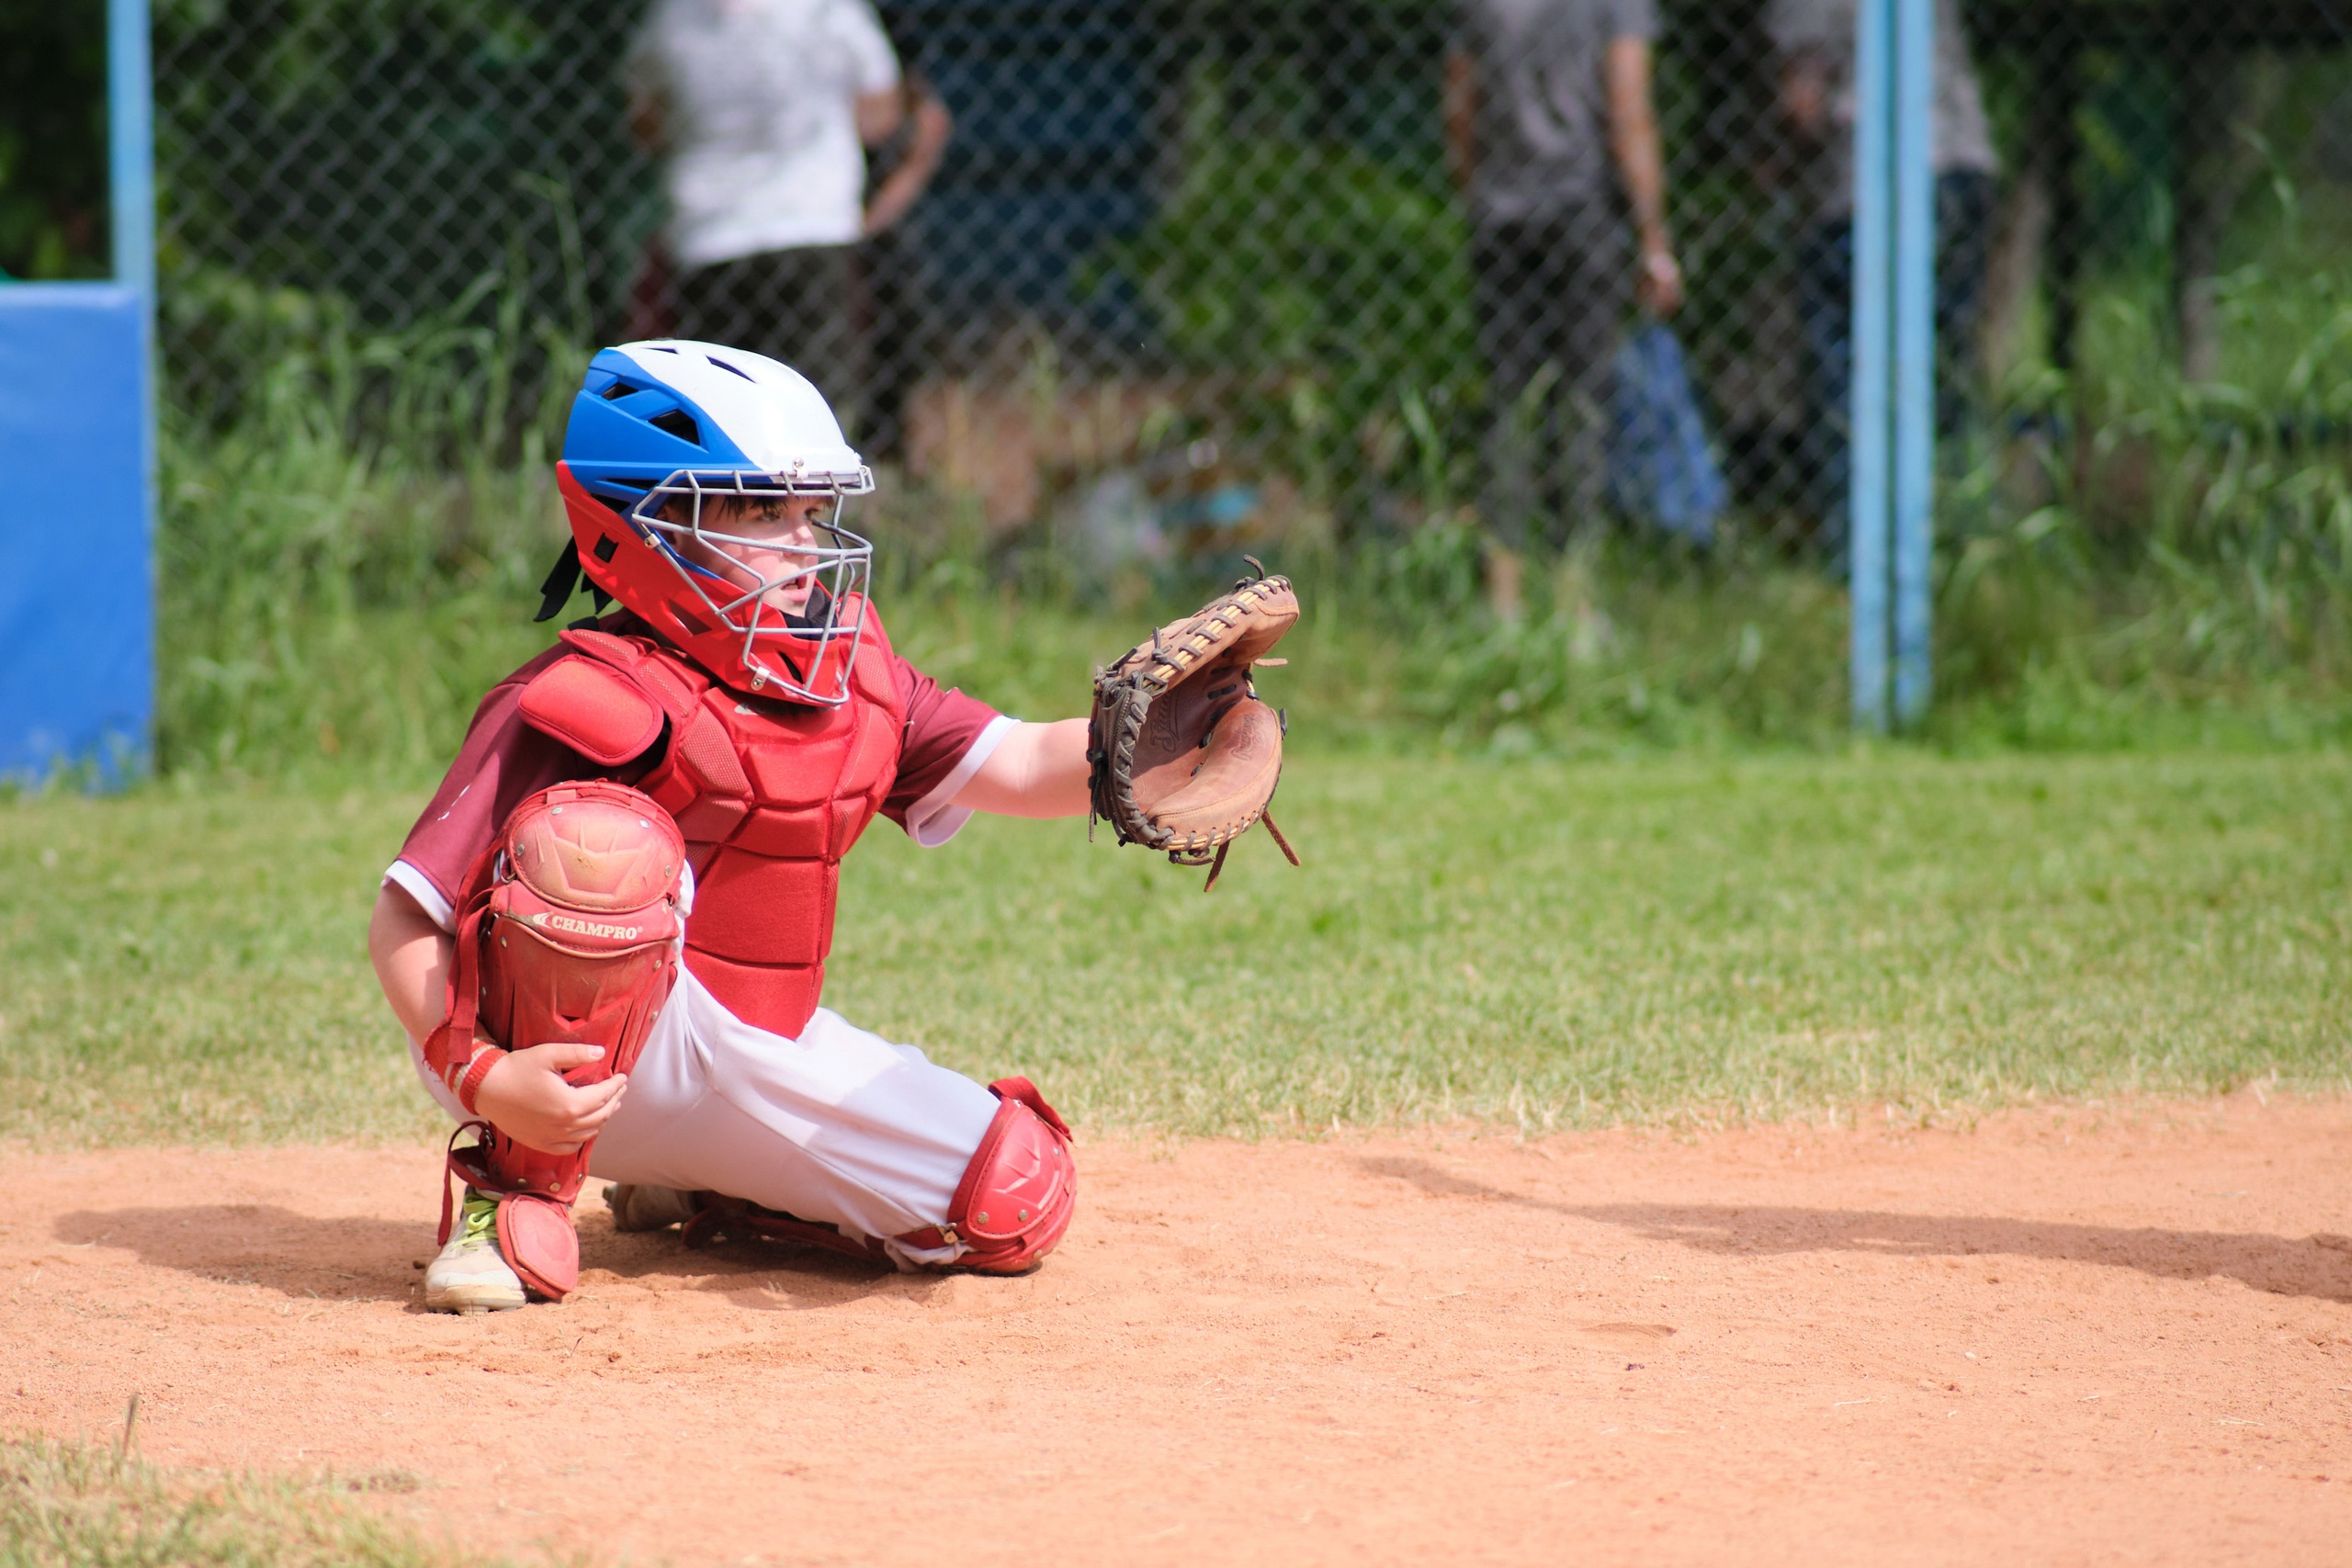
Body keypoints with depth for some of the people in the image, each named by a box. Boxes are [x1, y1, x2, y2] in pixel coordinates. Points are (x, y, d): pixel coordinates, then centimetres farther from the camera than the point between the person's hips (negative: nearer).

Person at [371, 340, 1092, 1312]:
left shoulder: (844, 679, 2)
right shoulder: (589, 702, -19)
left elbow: (1026, 768, -5)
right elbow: (404, 921, -21)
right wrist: (481, 1077, -36)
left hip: (763, 1062, 7)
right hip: (582, 1064, -7)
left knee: (1018, 1204, -5)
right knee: (598, 842, -35)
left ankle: (691, 1191, 16)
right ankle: (518, 1193, -18)